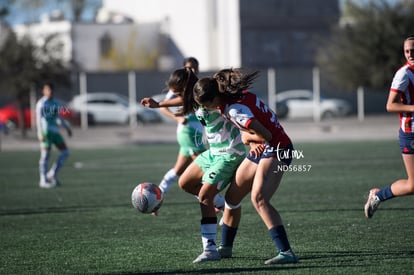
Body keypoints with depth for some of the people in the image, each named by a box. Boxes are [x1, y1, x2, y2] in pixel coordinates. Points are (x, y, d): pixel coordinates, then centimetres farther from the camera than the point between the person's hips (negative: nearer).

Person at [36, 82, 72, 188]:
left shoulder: (54, 103, 17)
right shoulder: (41, 103, -5)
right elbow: (38, 118, -11)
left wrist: (67, 127, 24)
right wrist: (40, 133, -20)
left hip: (55, 131, 8)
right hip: (45, 131, -8)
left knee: (65, 152, 3)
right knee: (45, 155, -7)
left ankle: (52, 174, 9)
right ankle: (43, 180, -4)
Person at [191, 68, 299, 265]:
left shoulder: (235, 110, -27)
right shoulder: (234, 94, 0)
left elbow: (265, 136, -29)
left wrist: (247, 137, -8)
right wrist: (252, 142, -4)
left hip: (275, 150, -10)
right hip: (260, 150, 10)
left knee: (258, 199, -27)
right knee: (231, 196, 15)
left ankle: (286, 252, -32)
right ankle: (225, 247, 32)